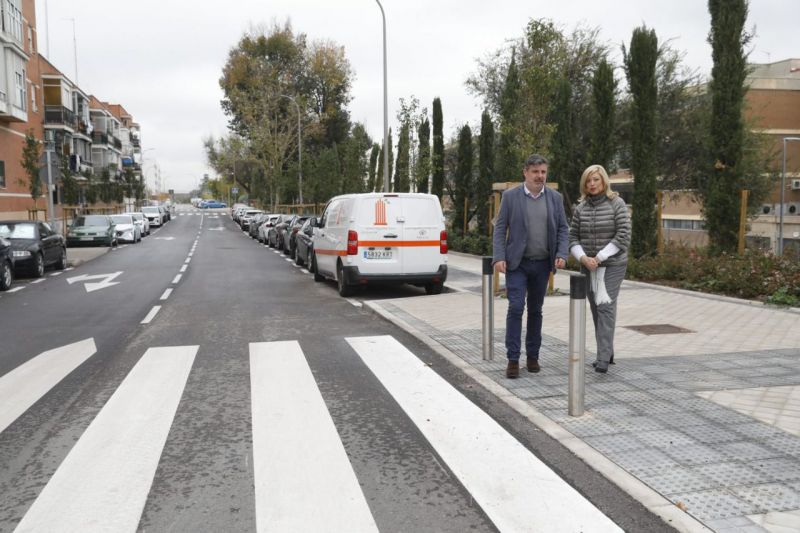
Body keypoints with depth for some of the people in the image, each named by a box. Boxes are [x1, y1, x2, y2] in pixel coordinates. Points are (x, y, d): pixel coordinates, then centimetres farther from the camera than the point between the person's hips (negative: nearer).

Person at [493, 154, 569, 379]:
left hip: (542, 264, 3)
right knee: (515, 308, -9)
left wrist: (561, 254, -8)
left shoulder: (555, 197, 5)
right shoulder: (510, 196, -3)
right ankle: (513, 359, -3)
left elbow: (563, 228, 7)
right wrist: (499, 257, -12)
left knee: (535, 310, 11)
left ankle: (533, 356, 21)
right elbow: (500, 228, -3)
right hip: (517, 263, -3)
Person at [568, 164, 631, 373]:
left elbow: (623, 236, -10)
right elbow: (573, 238, 6)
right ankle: (607, 352, 21)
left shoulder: (617, 204, -4)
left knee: (606, 307, -13)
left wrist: (600, 257, -16)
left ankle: (603, 358, -14)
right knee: (596, 309, 8)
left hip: (612, 265, -4)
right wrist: (583, 257, -12)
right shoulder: (580, 208, 6)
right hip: (588, 266, 4)